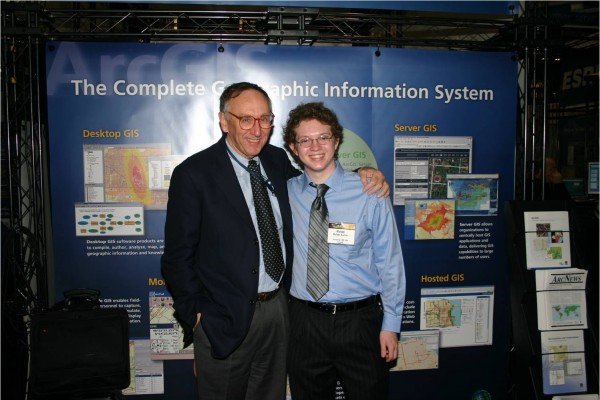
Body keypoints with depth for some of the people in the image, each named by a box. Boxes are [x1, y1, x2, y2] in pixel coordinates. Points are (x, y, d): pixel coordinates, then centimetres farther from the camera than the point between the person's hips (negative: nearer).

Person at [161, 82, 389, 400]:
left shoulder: (277, 160, 2)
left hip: (279, 310, 5)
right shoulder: (193, 174, -13)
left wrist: (364, 175, 1)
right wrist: (195, 315, -11)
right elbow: (178, 257, -10)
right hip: (226, 320, -5)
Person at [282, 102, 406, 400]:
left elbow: (390, 261, -4)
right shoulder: (286, 192, -2)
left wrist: (391, 324, -3)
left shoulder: (370, 192, -8)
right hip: (303, 320, 2)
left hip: (360, 320, -2)